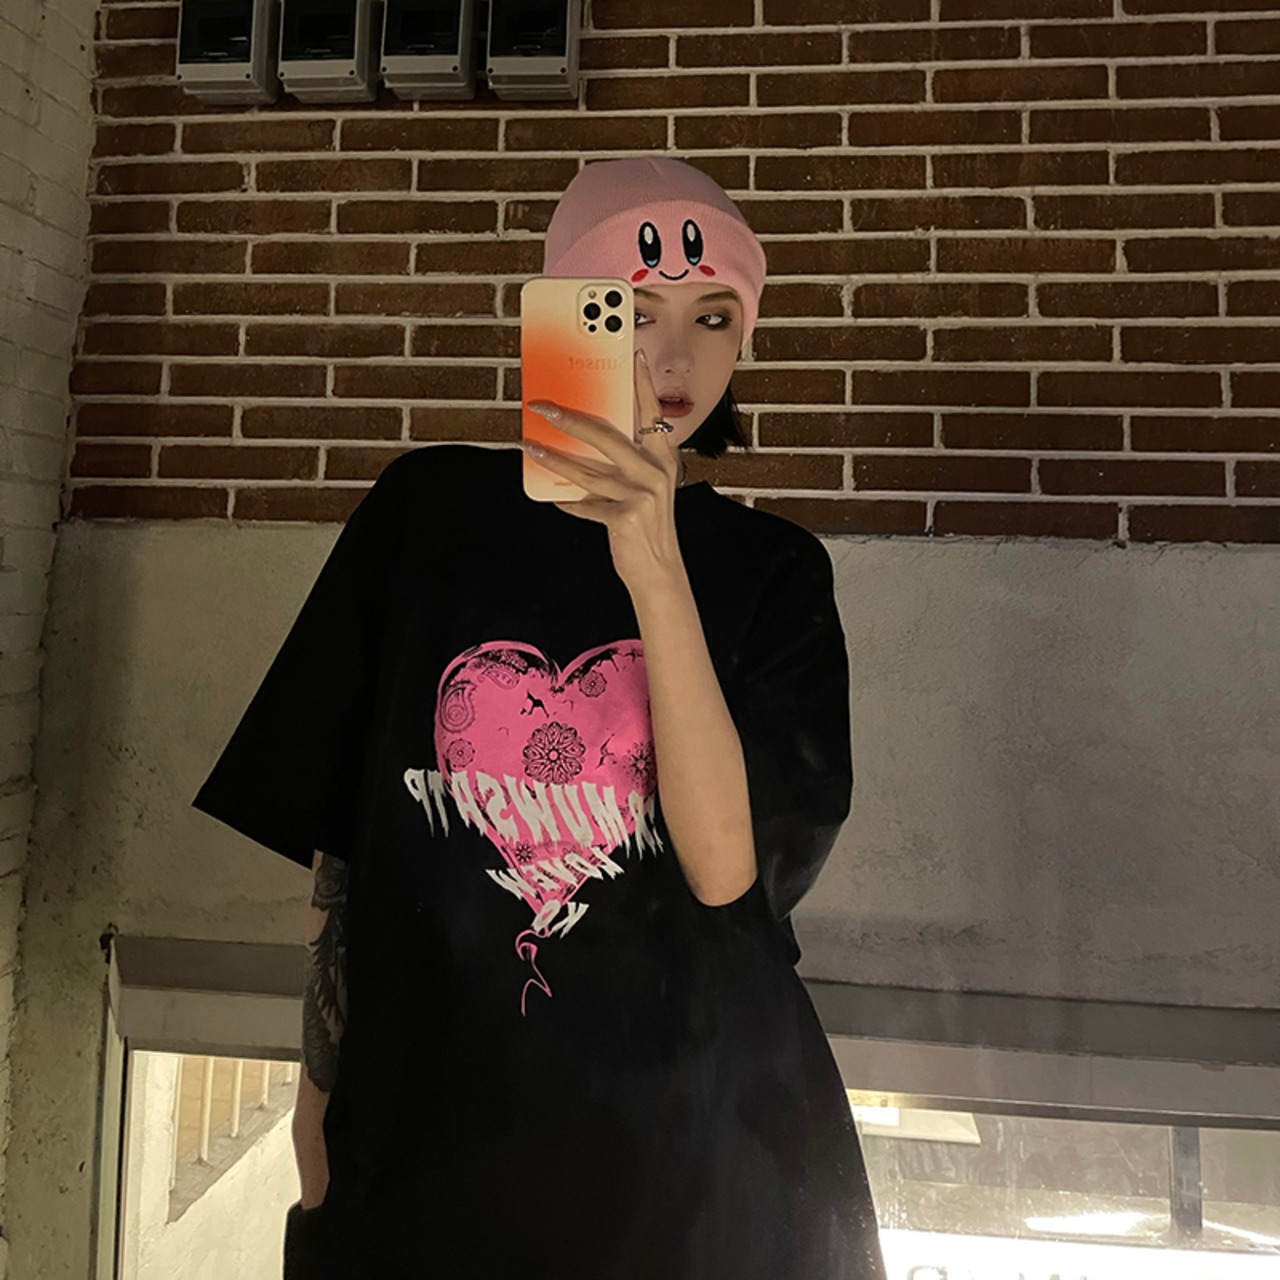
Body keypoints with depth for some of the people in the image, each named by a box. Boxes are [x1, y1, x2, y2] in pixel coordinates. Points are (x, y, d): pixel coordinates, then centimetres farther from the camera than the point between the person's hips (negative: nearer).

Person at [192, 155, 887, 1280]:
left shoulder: (773, 568, -5)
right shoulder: (430, 507, -5)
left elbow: (728, 865, -17)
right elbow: (332, 832, 0)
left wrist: (655, 572, -26)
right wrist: (321, 1084, 2)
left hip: (694, 1141, 0)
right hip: (423, 1123, 1)